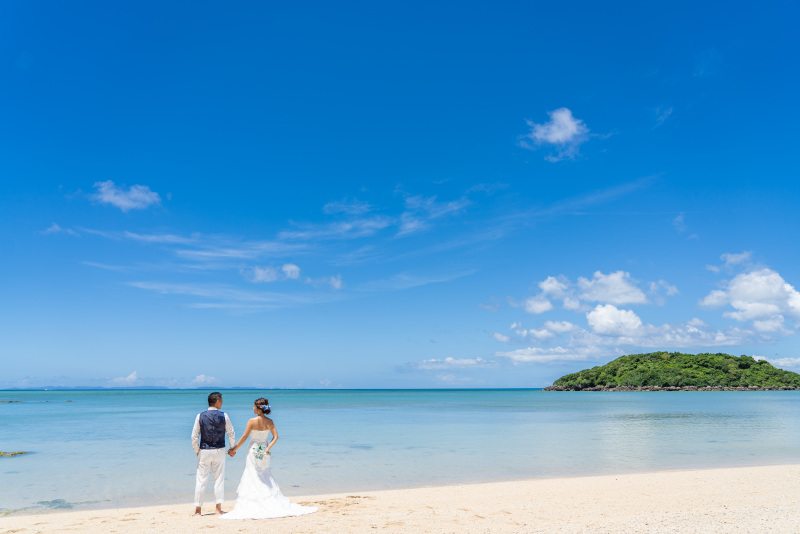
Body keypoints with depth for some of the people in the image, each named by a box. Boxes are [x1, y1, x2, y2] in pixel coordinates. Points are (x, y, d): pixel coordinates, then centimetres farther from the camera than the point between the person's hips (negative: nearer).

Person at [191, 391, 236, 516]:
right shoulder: (224, 416, -5)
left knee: (201, 479, 7)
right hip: (219, 450, 0)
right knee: (219, 478, 7)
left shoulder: (200, 416, -5)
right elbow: (231, 434, 0)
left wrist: (197, 451, 9)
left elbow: (194, 436, -4)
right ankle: (219, 508, 7)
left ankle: (198, 509, 11)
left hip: (204, 451, 0)